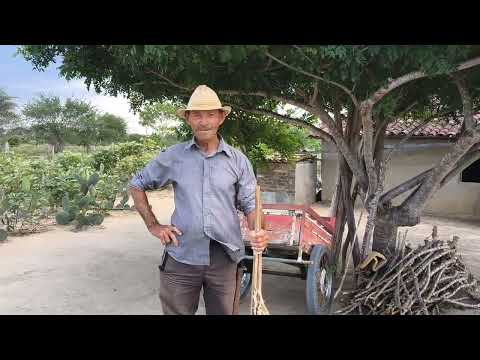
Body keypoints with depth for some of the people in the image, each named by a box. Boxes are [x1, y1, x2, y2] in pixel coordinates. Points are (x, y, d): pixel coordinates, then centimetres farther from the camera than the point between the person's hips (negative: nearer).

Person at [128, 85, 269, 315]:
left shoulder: (238, 160, 2)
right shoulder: (172, 157, 0)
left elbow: (249, 204, 4)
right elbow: (136, 185, 11)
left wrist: (257, 232, -17)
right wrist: (153, 225, 3)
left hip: (225, 259, 1)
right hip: (181, 257, 0)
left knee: (224, 312, 16)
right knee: (176, 311, 15)